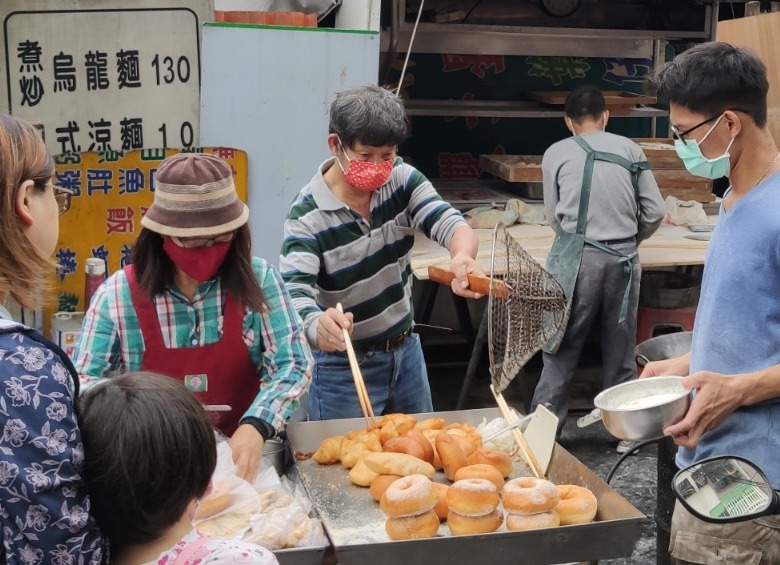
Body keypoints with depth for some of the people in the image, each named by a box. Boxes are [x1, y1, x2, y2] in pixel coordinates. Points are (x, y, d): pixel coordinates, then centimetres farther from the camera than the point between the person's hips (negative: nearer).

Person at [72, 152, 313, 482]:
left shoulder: (258, 280, -3)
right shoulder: (118, 294, -5)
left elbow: (293, 363, -6)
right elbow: (83, 382, -4)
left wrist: (255, 427, -24)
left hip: (241, 456, 0)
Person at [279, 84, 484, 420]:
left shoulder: (402, 180, -7)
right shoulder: (308, 215, -20)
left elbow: (450, 224, -19)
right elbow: (294, 291, -30)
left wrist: (463, 256, -44)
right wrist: (317, 325, -54)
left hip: (406, 352, 5)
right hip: (343, 367, -5)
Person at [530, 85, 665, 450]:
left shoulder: (556, 153, 4)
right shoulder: (629, 149, 8)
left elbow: (553, 216, 11)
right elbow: (655, 212, 5)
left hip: (576, 258, -2)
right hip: (623, 258, 2)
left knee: (562, 349, 6)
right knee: (621, 349, 13)